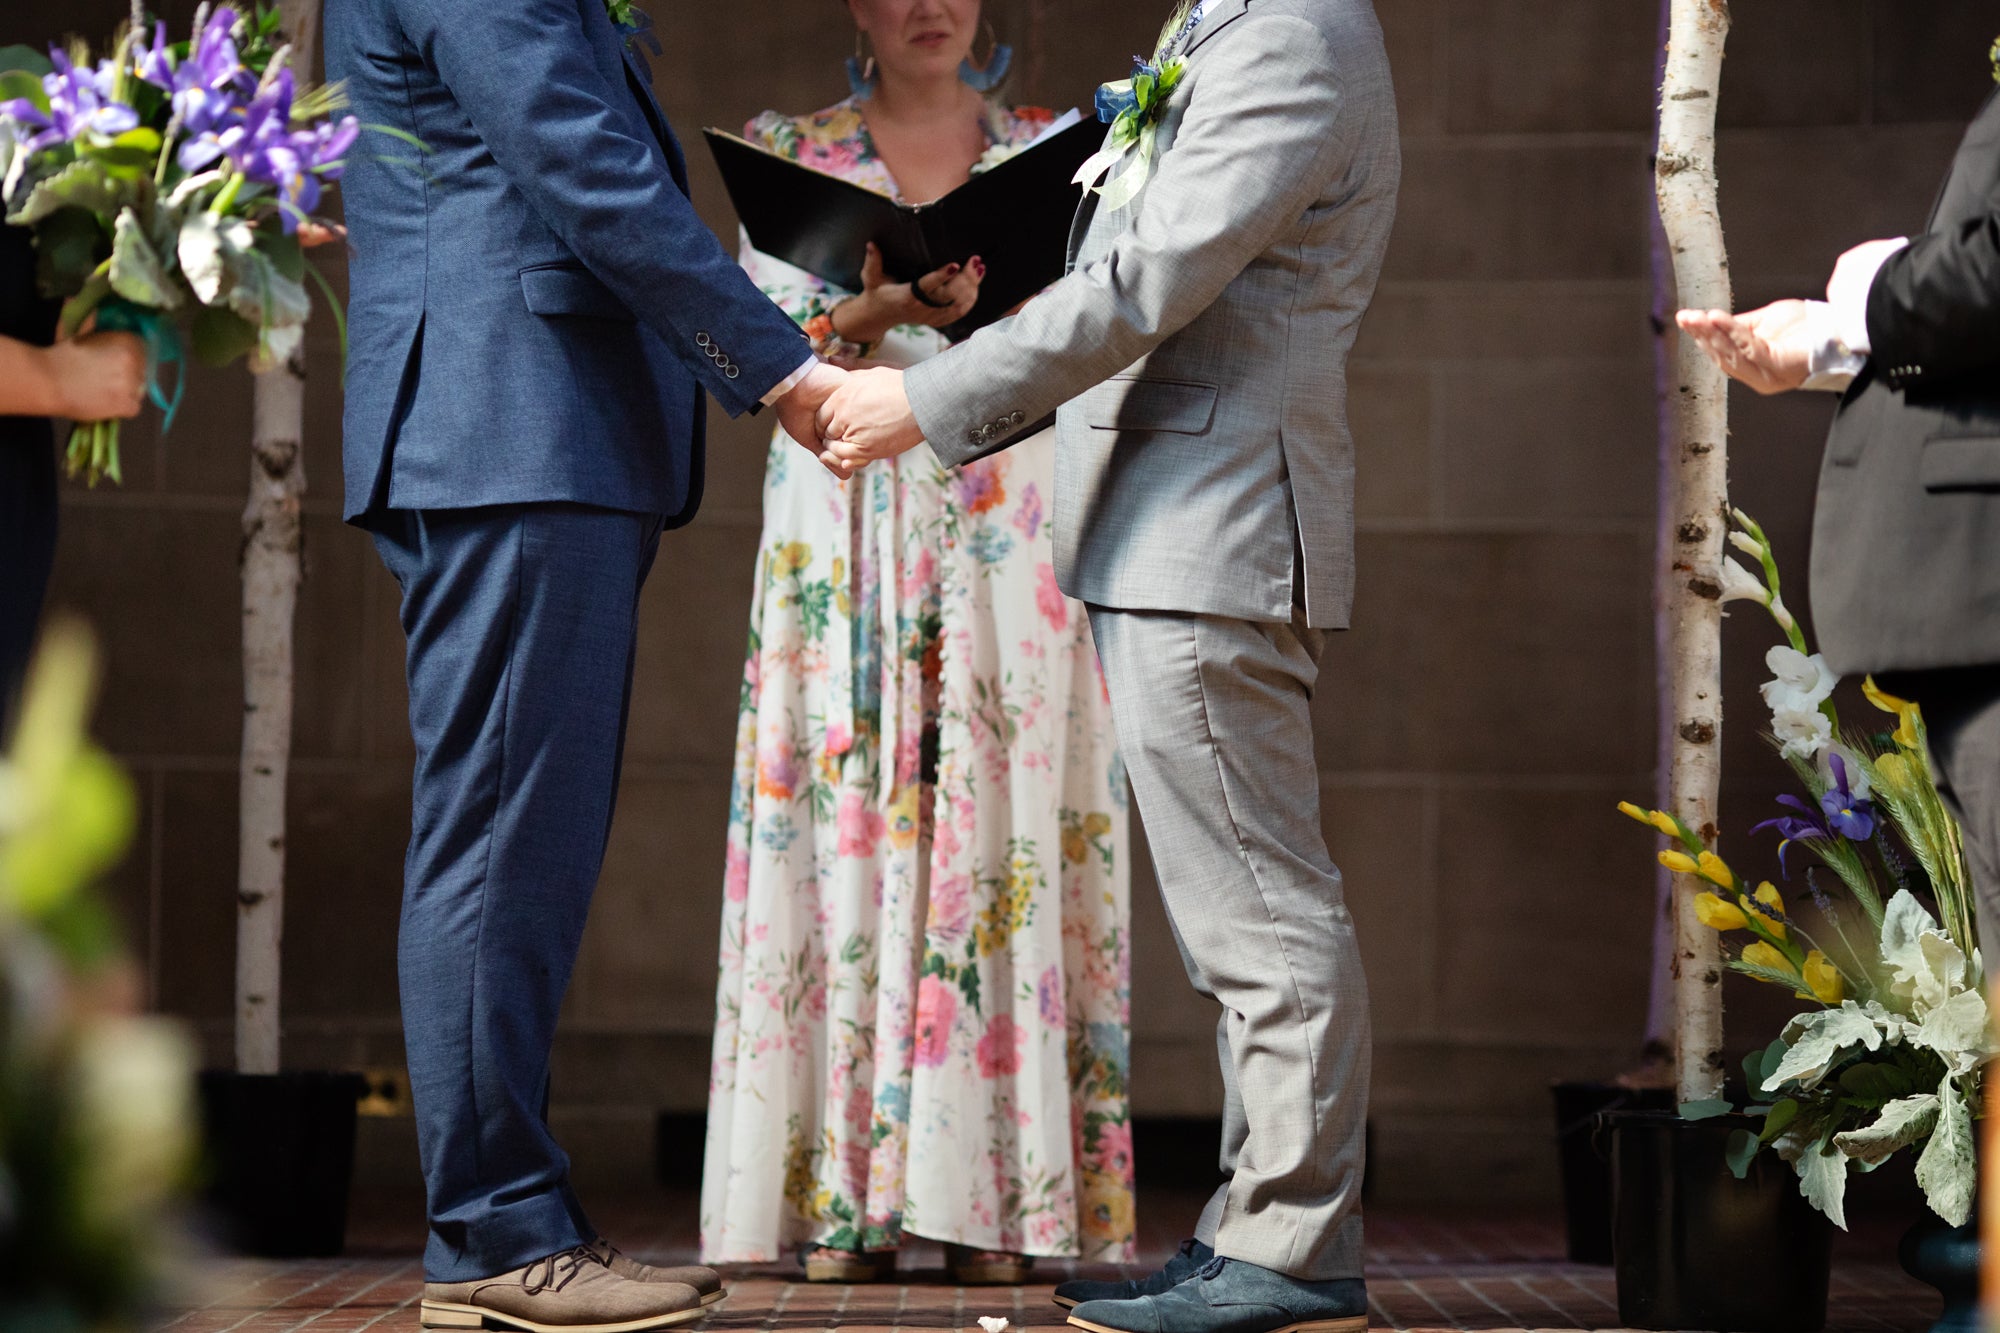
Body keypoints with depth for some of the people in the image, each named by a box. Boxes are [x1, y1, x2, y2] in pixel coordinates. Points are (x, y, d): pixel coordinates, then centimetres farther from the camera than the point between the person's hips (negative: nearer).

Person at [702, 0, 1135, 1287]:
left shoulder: (1047, 151, 13)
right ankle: (848, 1202, -3)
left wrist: (989, 299, -16)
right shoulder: (796, 156, 12)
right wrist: (878, 310, -18)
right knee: (849, 832, -5)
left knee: (1001, 828, -6)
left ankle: (992, 1197, -4)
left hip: (1006, 533, 0)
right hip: (846, 538, 0)